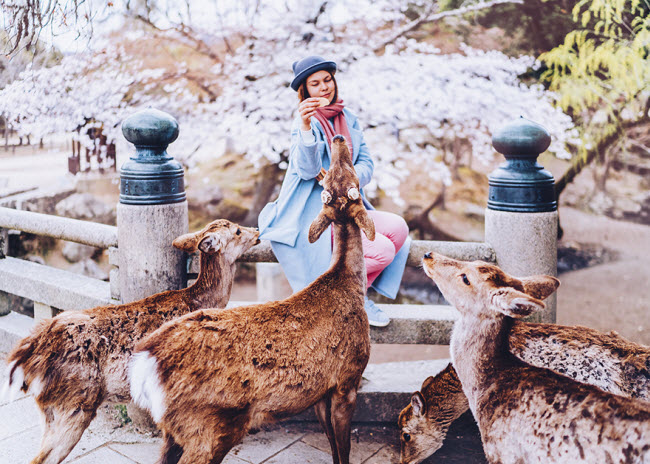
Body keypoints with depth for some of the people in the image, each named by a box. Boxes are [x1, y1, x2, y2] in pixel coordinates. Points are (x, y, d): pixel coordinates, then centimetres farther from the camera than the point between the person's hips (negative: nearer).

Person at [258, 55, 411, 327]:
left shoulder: (348, 118, 12)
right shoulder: (304, 121, -7)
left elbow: (366, 164, 8)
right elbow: (307, 170, -22)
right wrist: (305, 126, -36)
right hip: (314, 215, -7)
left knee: (398, 228, -16)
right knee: (383, 250, -22)